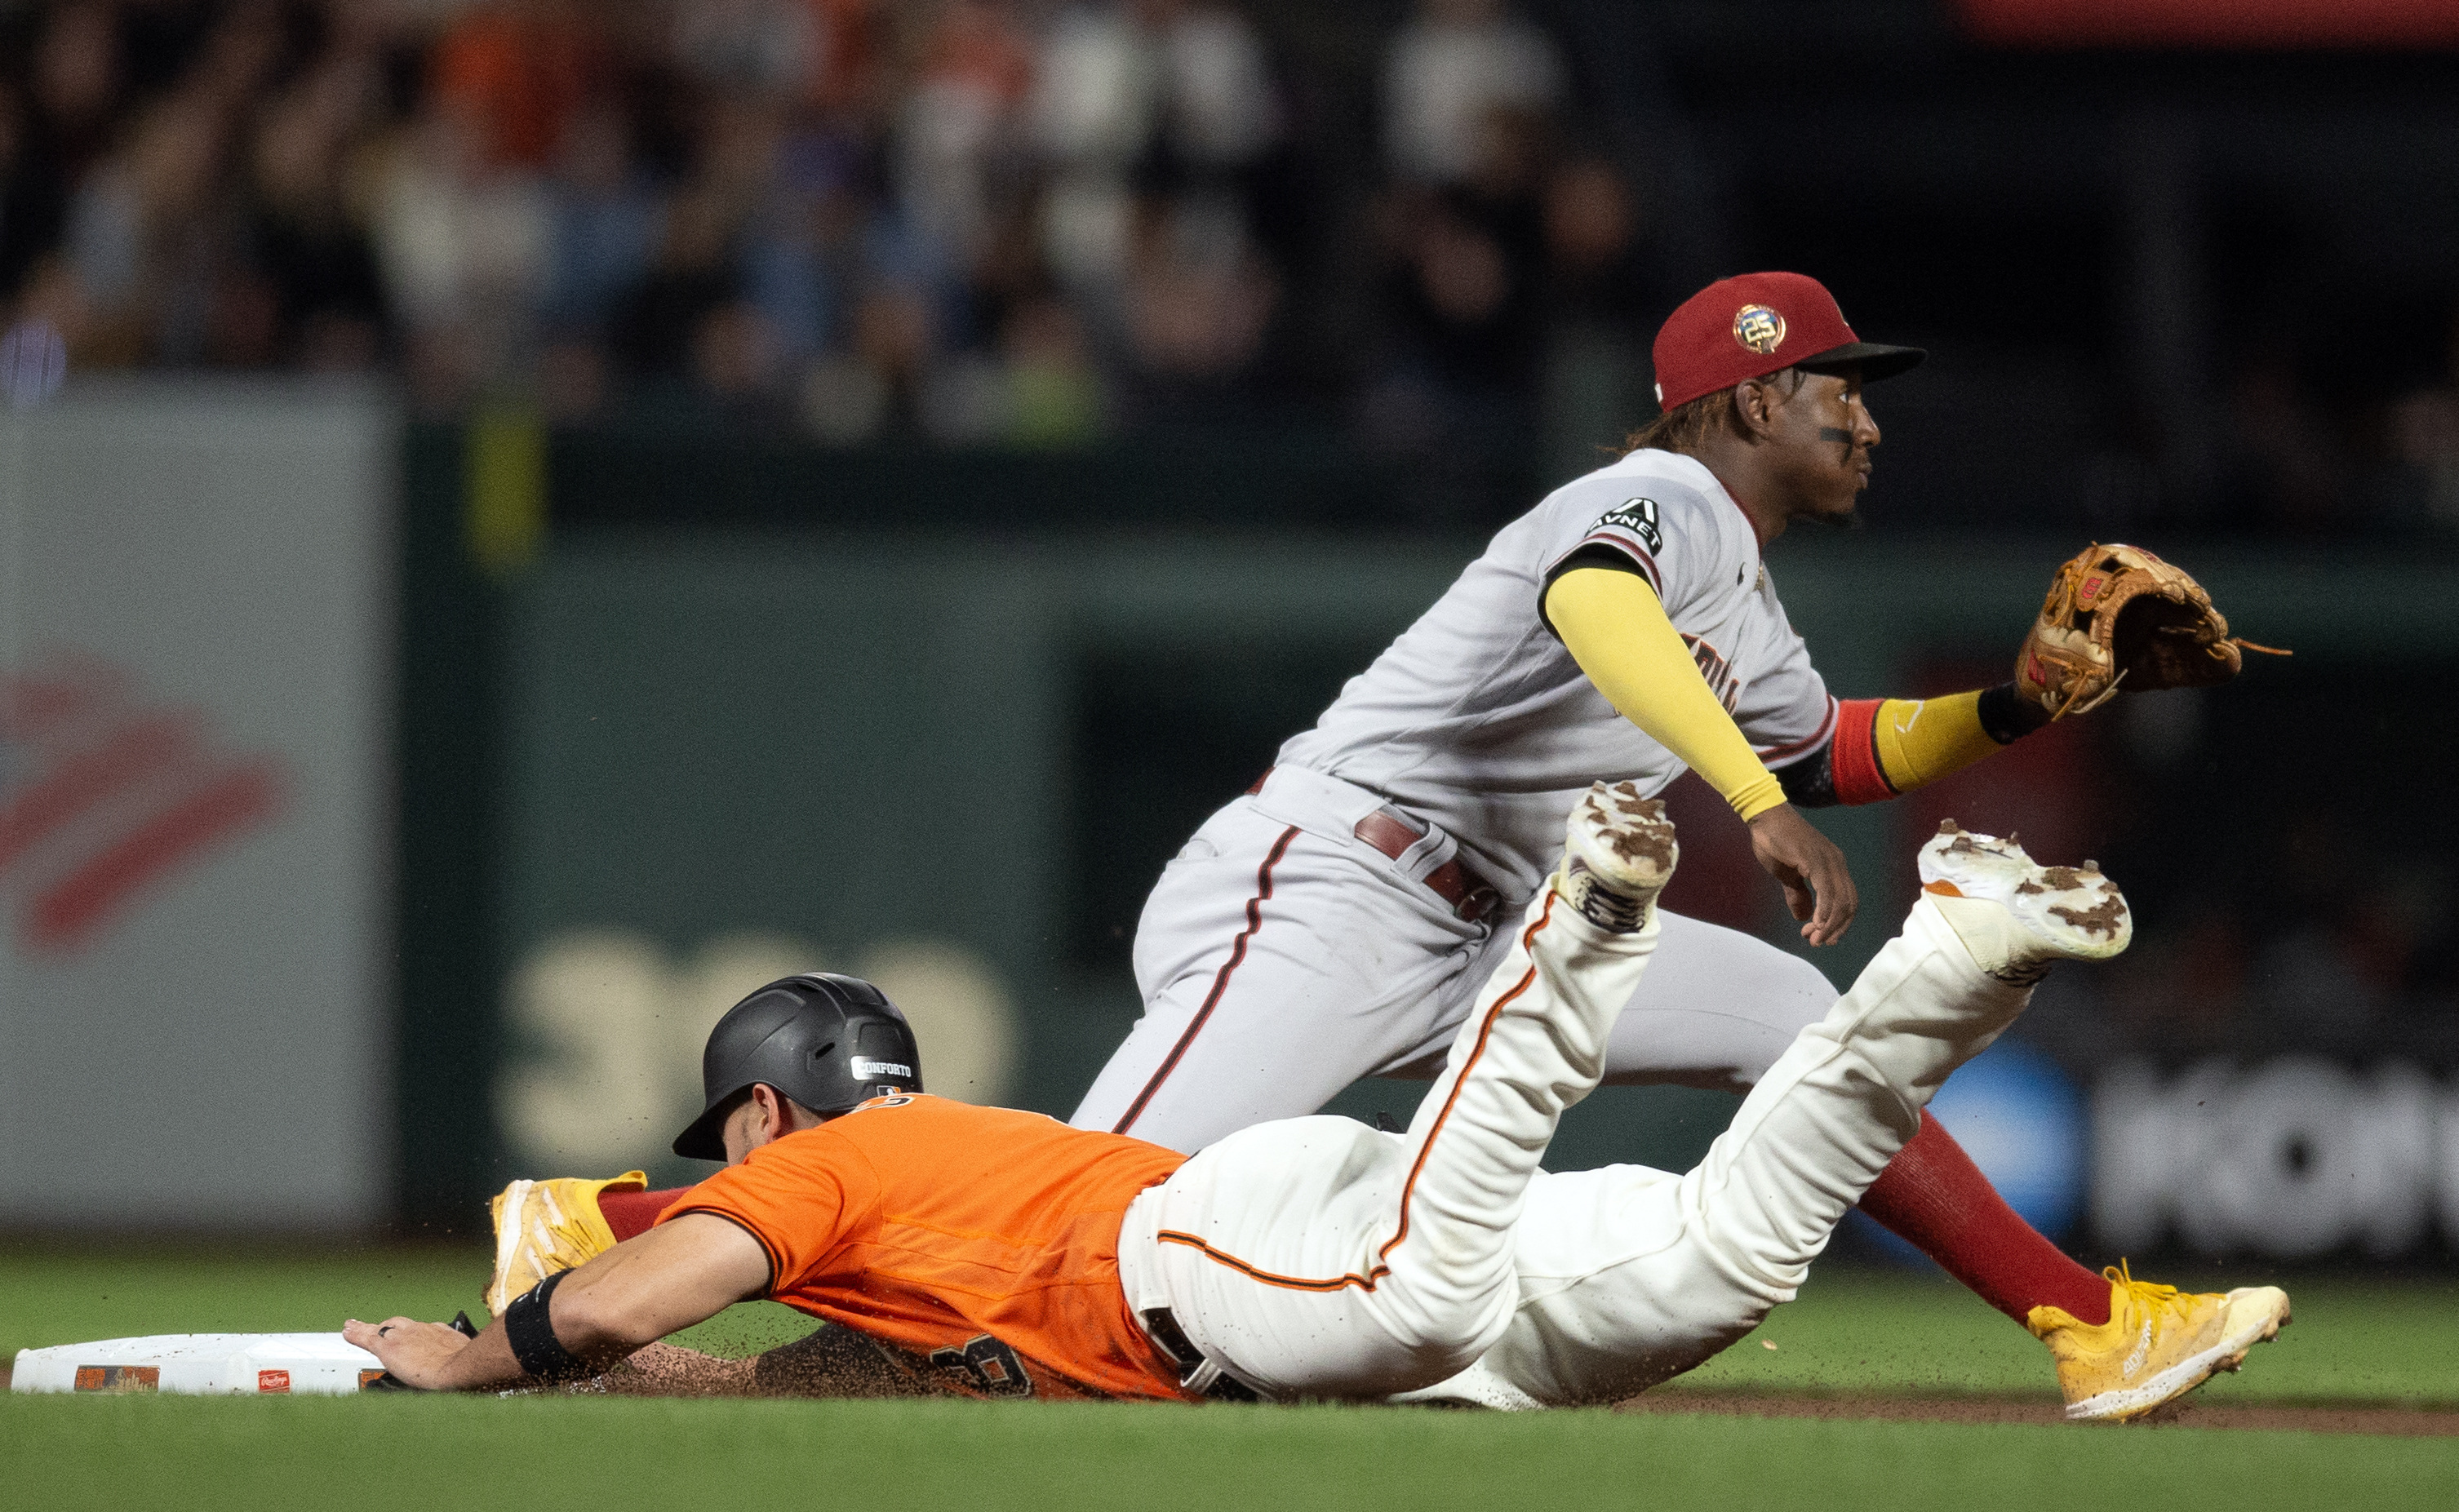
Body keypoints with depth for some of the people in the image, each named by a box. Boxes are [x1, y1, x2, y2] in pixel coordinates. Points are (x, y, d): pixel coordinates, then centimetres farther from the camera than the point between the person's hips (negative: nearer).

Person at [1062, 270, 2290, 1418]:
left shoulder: (1743, 610, 19)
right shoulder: (1668, 503, -11)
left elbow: (1827, 753, 38)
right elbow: (1591, 600, -37)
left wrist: (2017, 705, 22)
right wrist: (1758, 798, -47)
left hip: (1485, 936, 9)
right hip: (1322, 888, -9)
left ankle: (2084, 1323, 10)